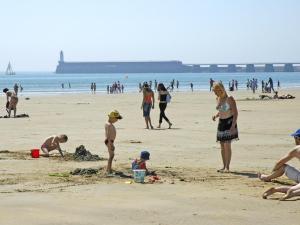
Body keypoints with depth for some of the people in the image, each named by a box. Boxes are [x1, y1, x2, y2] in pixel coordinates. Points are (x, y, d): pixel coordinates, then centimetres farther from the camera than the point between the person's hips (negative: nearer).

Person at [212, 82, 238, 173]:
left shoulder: (229, 99, -15)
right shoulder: (218, 99, 7)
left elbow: (235, 113, -16)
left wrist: (233, 125, -25)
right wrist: (216, 116, 1)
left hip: (229, 122, -7)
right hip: (221, 122, 7)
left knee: (227, 145, -12)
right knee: (222, 146, 7)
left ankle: (227, 167, -10)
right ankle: (224, 166, 12)